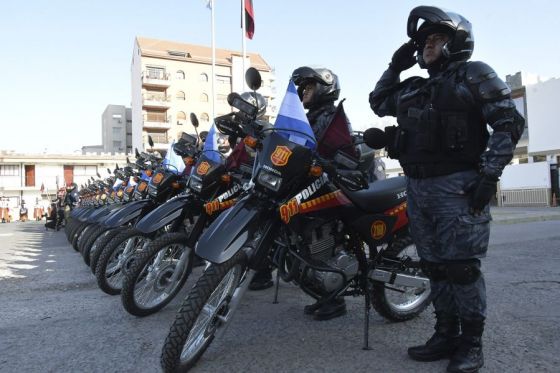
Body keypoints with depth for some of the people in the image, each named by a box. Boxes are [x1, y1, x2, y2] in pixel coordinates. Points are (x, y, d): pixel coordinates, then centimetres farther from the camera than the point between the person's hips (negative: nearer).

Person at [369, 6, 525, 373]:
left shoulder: (474, 75, 1)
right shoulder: (413, 88, 20)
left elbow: (510, 122, -6)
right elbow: (377, 103, 32)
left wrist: (489, 173, -15)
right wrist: (394, 66, 20)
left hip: (458, 186, -7)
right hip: (418, 187, 7)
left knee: (462, 266, -5)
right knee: (435, 266, 10)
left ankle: (472, 343, 9)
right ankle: (446, 334, 22)